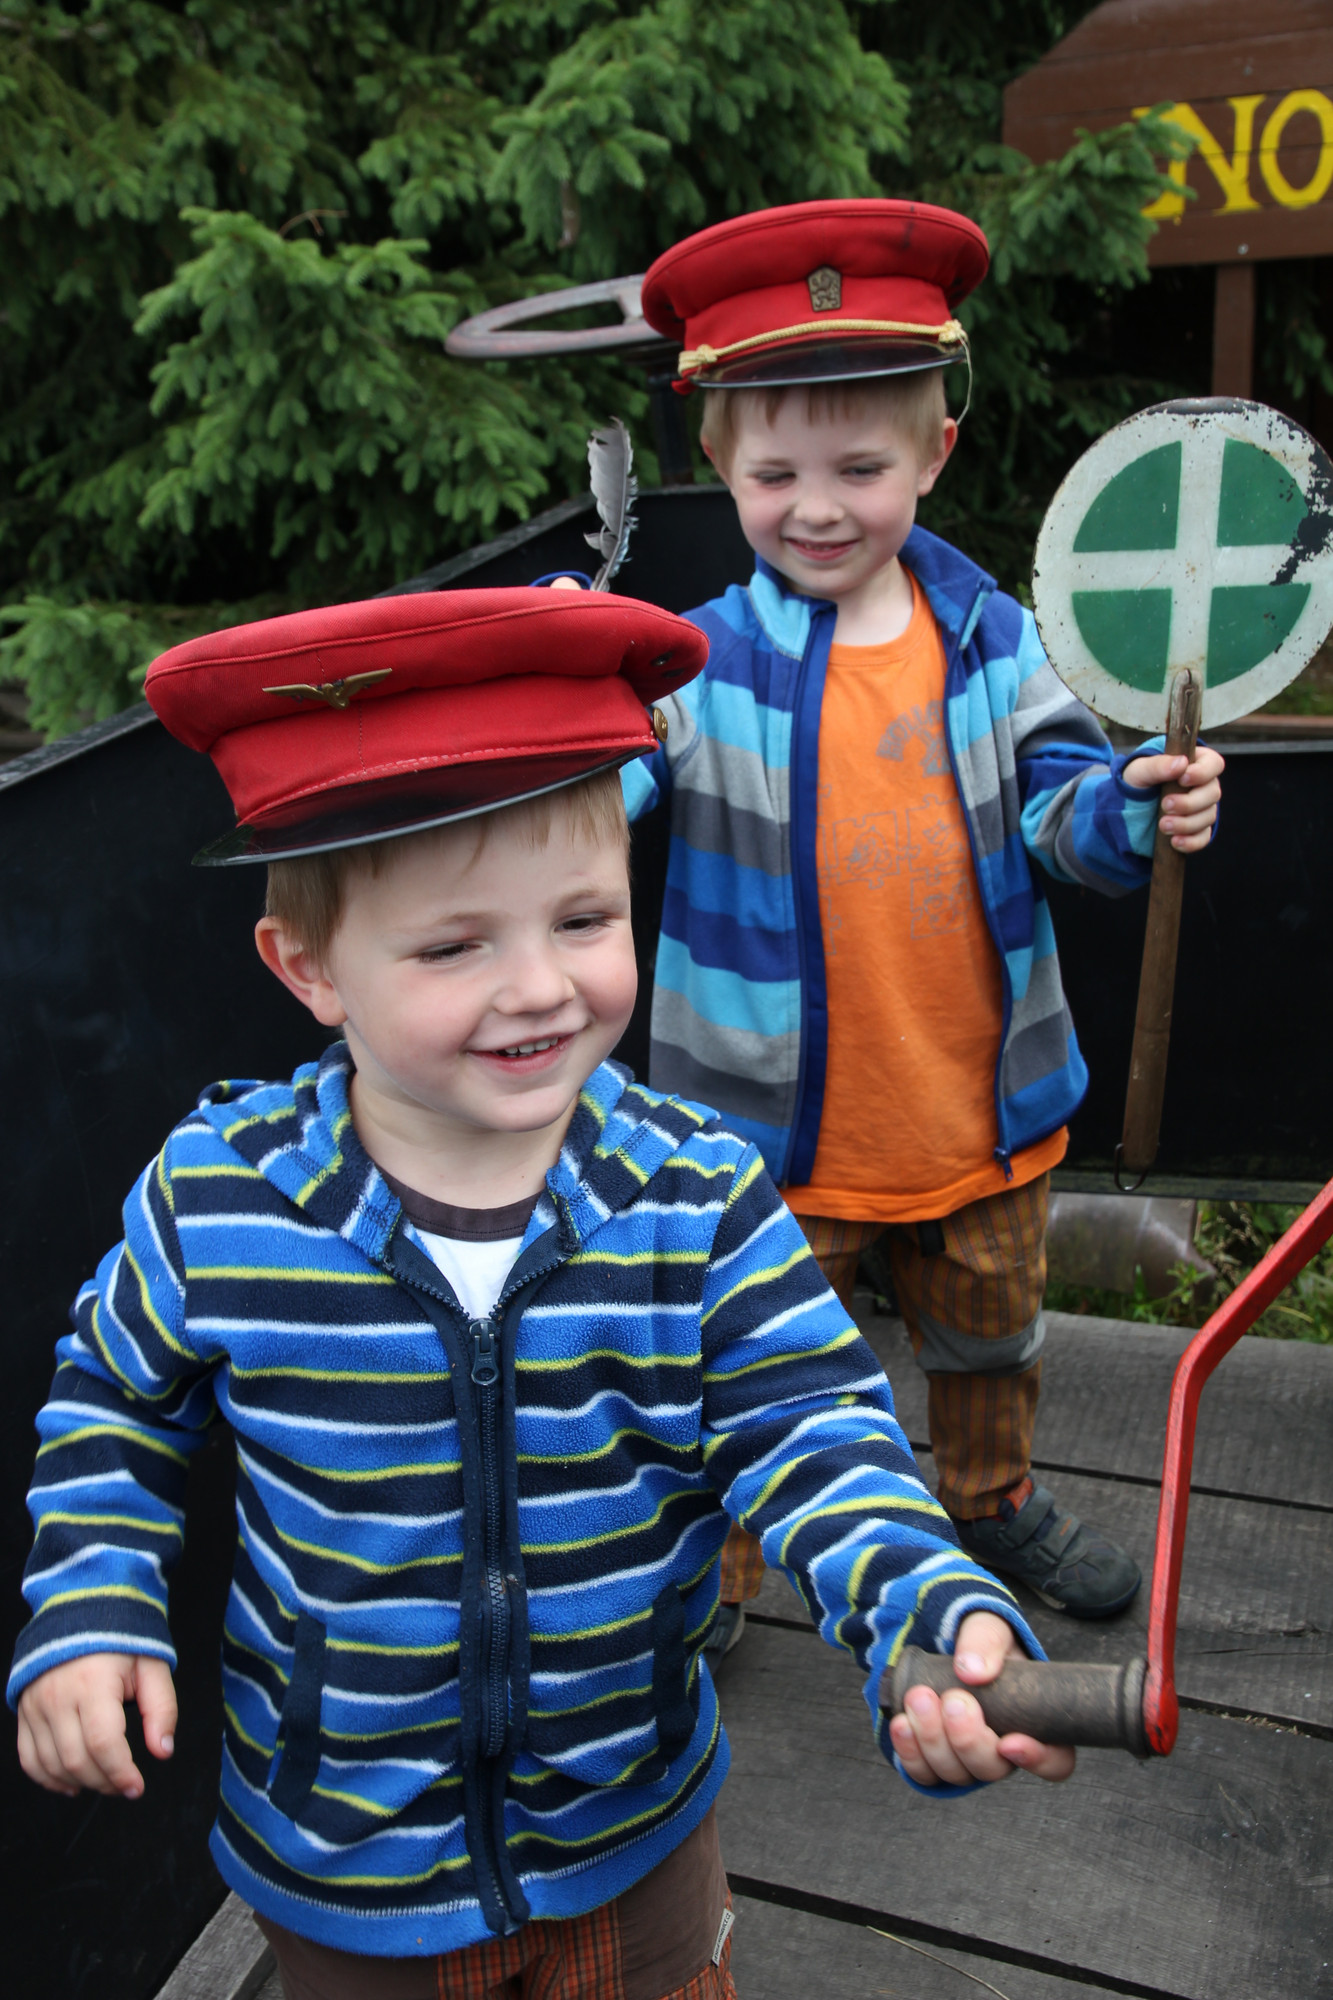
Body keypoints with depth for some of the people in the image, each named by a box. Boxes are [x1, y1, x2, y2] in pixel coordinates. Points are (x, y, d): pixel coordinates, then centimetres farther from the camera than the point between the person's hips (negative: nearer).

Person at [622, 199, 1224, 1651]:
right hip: (770, 1130, -3)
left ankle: (992, 1501, 56)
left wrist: (1134, 811, -22)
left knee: (991, 1339, 27)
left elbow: (1057, 812, -1)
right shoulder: (699, 666, -14)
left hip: (980, 1110, 4)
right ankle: (709, 1581, 39)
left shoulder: (992, 642, -4)